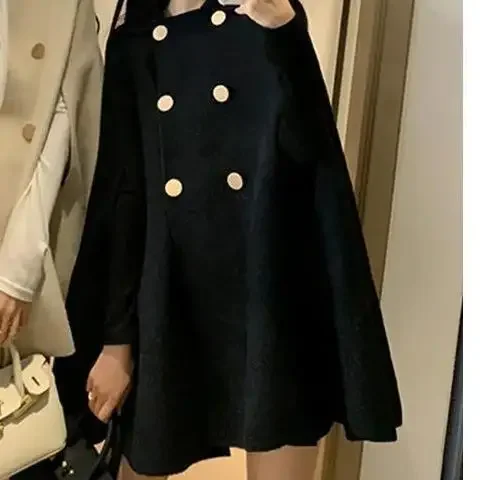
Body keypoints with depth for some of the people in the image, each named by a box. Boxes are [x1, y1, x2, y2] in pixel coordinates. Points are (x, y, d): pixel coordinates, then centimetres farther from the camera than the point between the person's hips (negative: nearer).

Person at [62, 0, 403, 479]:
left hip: (270, 288, -2)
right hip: (171, 295, 2)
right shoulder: (131, 45, 10)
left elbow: (307, 145, -9)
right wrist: (115, 335, 2)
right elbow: (124, 193, 5)